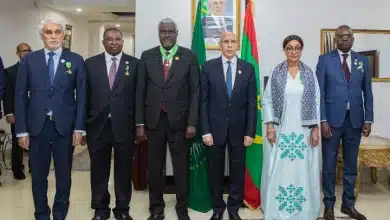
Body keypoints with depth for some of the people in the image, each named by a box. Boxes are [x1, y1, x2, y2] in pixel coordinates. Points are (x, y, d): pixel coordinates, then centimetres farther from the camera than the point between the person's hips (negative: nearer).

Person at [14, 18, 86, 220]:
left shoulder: (75, 60, 2)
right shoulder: (29, 60, 4)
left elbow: (81, 95, 0)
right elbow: (20, 96, 2)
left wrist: (79, 127, -6)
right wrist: (21, 130, -3)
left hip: (65, 126, 0)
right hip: (36, 126, 1)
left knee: (64, 174, 11)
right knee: (38, 176, 11)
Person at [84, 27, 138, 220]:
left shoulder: (134, 64, 2)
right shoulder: (90, 63, 6)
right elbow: (85, 96, 5)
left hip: (124, 126, -1)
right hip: (98, 125, 1)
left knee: (124, 170, 10)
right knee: (99, 170, 11)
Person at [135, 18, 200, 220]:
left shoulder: (189, 56, 0)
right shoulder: (147, 56, 5)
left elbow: (195, 91, -2)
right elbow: (140, 91, 4)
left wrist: (192, 123, -7)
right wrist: (140, 123, 0)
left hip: (179, 120, -1)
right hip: (154, 120, 2)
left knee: (181, 167, 8)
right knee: (154, 167, 10)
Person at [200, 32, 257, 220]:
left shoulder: (248, 68, 2)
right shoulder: (209, 66, -1)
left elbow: (252, 102, 1)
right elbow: (203, 101, -3)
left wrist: (250, 132, -4)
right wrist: (205, 130, -9)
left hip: (238, 129, 1)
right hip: (215, 127, -1)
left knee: (237, 171, 10)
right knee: (215, 171, 10)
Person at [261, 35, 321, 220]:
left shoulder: (310, 74, 4)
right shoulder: (276, 73, 1)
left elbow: (316, 102, 4)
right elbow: (266, 101, 0)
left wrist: (316, 129, -2)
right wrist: (269, 126, -7)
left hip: (304, 131, 1)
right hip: (280, 131, -1)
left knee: (302, 171, 7)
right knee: (278, 171, 4)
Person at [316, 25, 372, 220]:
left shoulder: (362, 61, 9)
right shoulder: (325, 60, 0)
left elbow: (367, 93, 9)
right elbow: (319, 92, -5)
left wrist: (368, 119, 2)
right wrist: (322, 120, -12)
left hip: (355, 120, 3)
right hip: (332, 119, -3)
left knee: (351, 165, 12)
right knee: (329, 165, 5)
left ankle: (348, 204, 26)